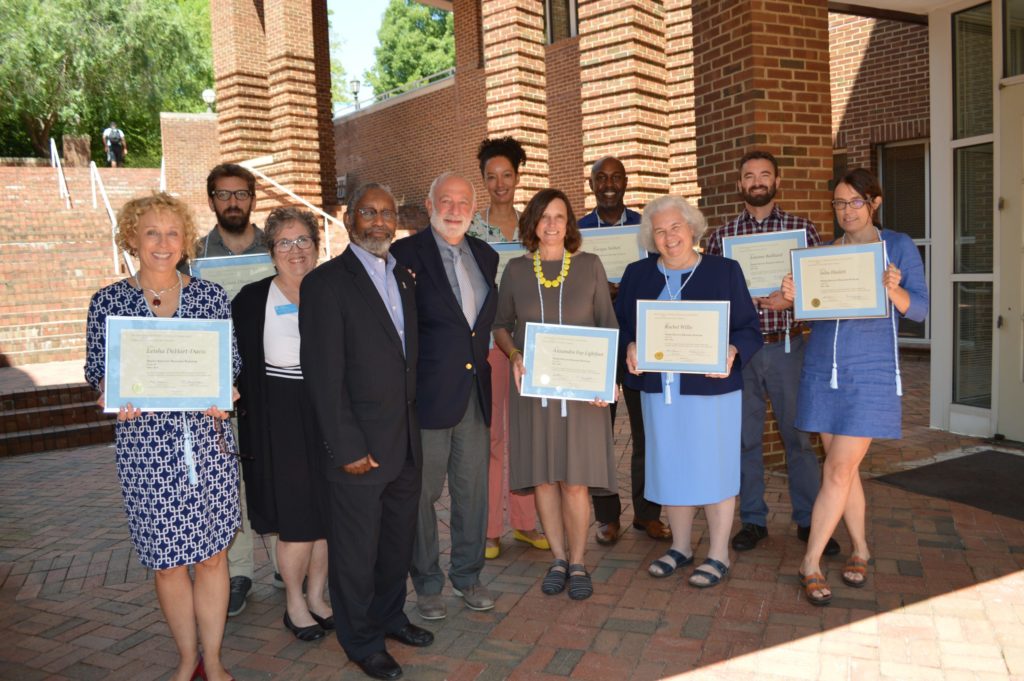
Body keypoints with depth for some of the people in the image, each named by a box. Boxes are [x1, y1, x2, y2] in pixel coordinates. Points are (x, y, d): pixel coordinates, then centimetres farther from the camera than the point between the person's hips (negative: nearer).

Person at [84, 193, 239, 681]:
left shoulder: (210, 294, 3)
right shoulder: (108, 301, 2)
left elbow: (232, 363, 7)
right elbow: (96, 370, 5)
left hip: (207, 440, 1)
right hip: (144, 446, 0)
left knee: (212, 554, 8)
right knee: (167, 561, 9)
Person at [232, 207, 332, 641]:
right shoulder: (252, 300, -5)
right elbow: (240, 367, -3)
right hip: (281, 421, -3)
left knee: (327, 512, 11)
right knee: (297, 518, 3)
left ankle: (316, 597, 31)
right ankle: (294, 604, 26)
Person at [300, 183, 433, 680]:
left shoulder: (403, 278, 11)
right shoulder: (326, 282, -11)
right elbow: (323, 374, -15)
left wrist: (414, 428, 8)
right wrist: (348, 447, -17)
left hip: (406, 443, 7)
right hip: (359, 447, -6)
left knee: (399, 541, 20)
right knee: (356, 551, 10)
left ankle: (389, 616, 42)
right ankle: (362, 641, 30)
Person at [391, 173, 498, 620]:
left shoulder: (486, 256, 12)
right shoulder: (406, 254, -6)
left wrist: (485, 365, 8)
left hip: (475, 392, 5)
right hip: (429, 394, -5)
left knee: (473, 489, 14)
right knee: (423, 492, 7)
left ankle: (467, 575, 31)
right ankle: (427, 583, 24)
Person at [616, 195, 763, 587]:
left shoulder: (725, 271, -1)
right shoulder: (637, 275, 7)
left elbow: (750, 329, -2)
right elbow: (620, 325, 8)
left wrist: (731, 352, -21)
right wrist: (630, 347, -12)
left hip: (712, 388, -3)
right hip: (659, 389, 3)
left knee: (713, 468, 3)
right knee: (671, 468, 11)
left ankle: (718, 555, 19)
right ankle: (680, 547, 30)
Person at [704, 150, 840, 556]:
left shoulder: (803, 229, 4)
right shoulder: (721, 236, 7)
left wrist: (790, 300, -15)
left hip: (786, 346, -1)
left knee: (799, 435, 5)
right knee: (745, 437, 9)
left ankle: (808, 520, 20)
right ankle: (753, 520, 22)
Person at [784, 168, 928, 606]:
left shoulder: (898, 246, 0)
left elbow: (919, 309, -4)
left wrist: (893, 290, -25)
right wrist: (793, 295, -11)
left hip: (870, 373, -4)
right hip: (823, 370, 4)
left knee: (838, 471, -7)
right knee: (844, 468, 10)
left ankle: (810, 563, 3)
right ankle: (860, 551, 27)